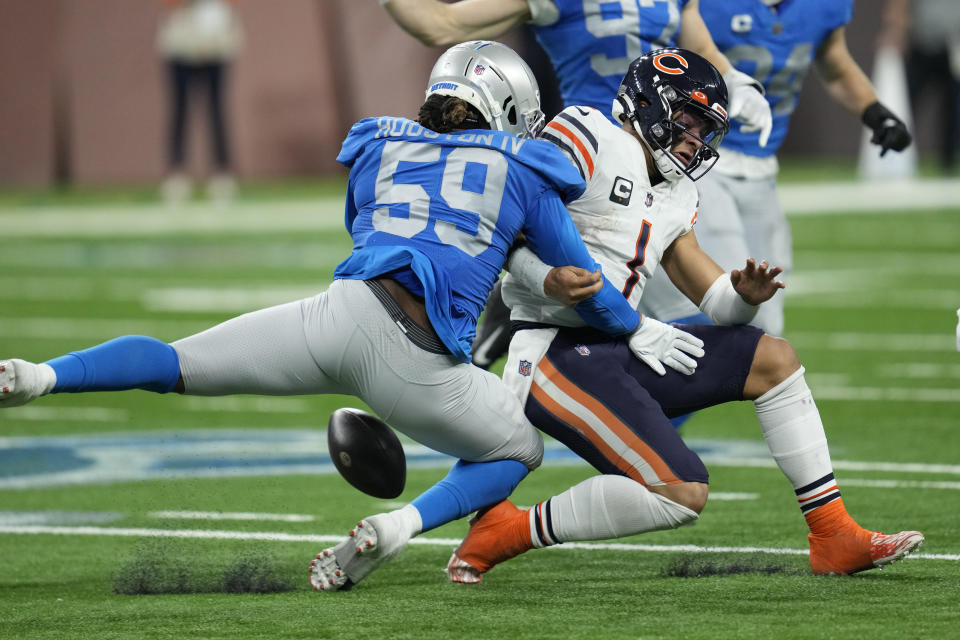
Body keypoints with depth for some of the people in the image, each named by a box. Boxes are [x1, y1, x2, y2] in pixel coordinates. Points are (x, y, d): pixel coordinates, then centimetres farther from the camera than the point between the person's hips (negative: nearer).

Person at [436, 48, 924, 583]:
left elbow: (716, 301, 20)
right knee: (684, 494, -20)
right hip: (554, 354, -9)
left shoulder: (676, 198, 20)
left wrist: (745, 294, -7)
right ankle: (503, 531, -10)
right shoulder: (587, 138, -6)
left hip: (615, 353, 9)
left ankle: (837, 539, 11)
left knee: (774, 360, 10)